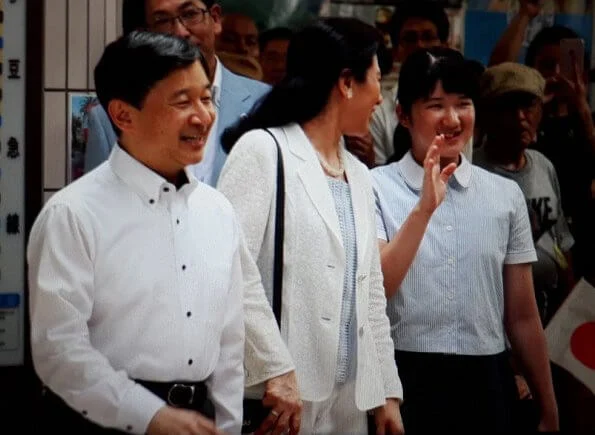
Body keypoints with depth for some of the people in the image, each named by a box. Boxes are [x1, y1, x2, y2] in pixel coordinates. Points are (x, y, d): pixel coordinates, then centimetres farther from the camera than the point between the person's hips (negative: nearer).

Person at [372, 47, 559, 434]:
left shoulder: (506, 195, 5)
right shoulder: (377, 188, -4)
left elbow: (522, 317, 9)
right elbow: (373, 290, -14)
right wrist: (425, 206, -20)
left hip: (487, 385, 3)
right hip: (406, 381, -3)